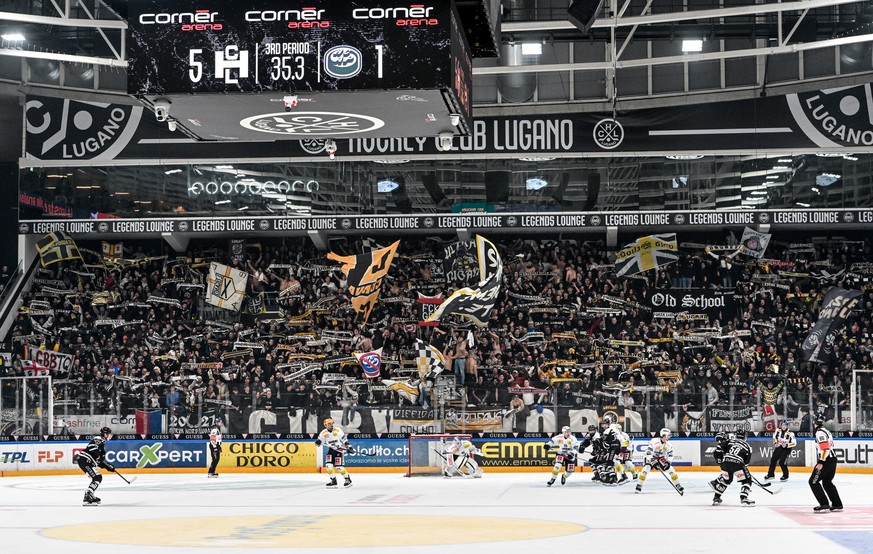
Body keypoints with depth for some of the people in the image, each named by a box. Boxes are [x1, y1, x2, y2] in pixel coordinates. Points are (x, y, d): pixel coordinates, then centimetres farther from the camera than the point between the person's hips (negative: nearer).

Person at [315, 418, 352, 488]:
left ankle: (348, 479, 4)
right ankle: (333, 480, 3)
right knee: (328, 465, -9)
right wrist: (318, 442, -21)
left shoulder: (338, 430, -10)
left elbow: (344, 439, -5)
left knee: (338, 466, -12)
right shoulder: (324, 433, -2)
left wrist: (348, 446, -10)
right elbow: (319, 440, 2)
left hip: (339, 449, -4)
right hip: (331, 449, 4)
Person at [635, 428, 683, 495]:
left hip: (662, 458, 5)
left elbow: (670, 455, -1)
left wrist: (668, 462, -20)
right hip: (651, 458, -5)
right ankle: (639, 486, -14)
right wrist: (653, 462, -36)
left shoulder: (668, 444, -7)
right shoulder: (654, 441, -26)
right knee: (645, 470, -25)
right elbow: (648, 452, -31)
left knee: (671, 470, -6)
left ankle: (678, 486, 8)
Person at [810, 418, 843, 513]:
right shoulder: (827, 432, 19)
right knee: (827, 482, 20)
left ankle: (824, 505, -11)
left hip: (826, 461, -10)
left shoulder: (820, 432, -11)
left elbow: (825, 448, -22)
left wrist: (821, 462, -25)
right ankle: (837, 505, 18)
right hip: (833, 459, 10)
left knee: (813, 482, -5)